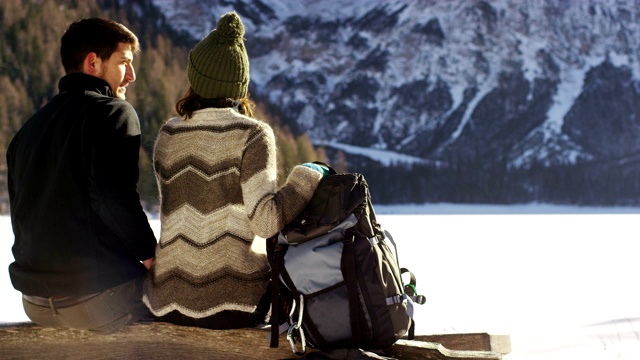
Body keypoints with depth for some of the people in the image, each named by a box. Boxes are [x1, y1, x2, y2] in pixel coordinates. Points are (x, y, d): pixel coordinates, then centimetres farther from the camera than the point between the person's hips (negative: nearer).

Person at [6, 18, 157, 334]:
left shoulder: (29, 128, 15)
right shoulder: (113, 112, -8)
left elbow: (20, 217, 16)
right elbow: (114, 198, -22)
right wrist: (151, 256, -9)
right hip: (100, 298, -8)